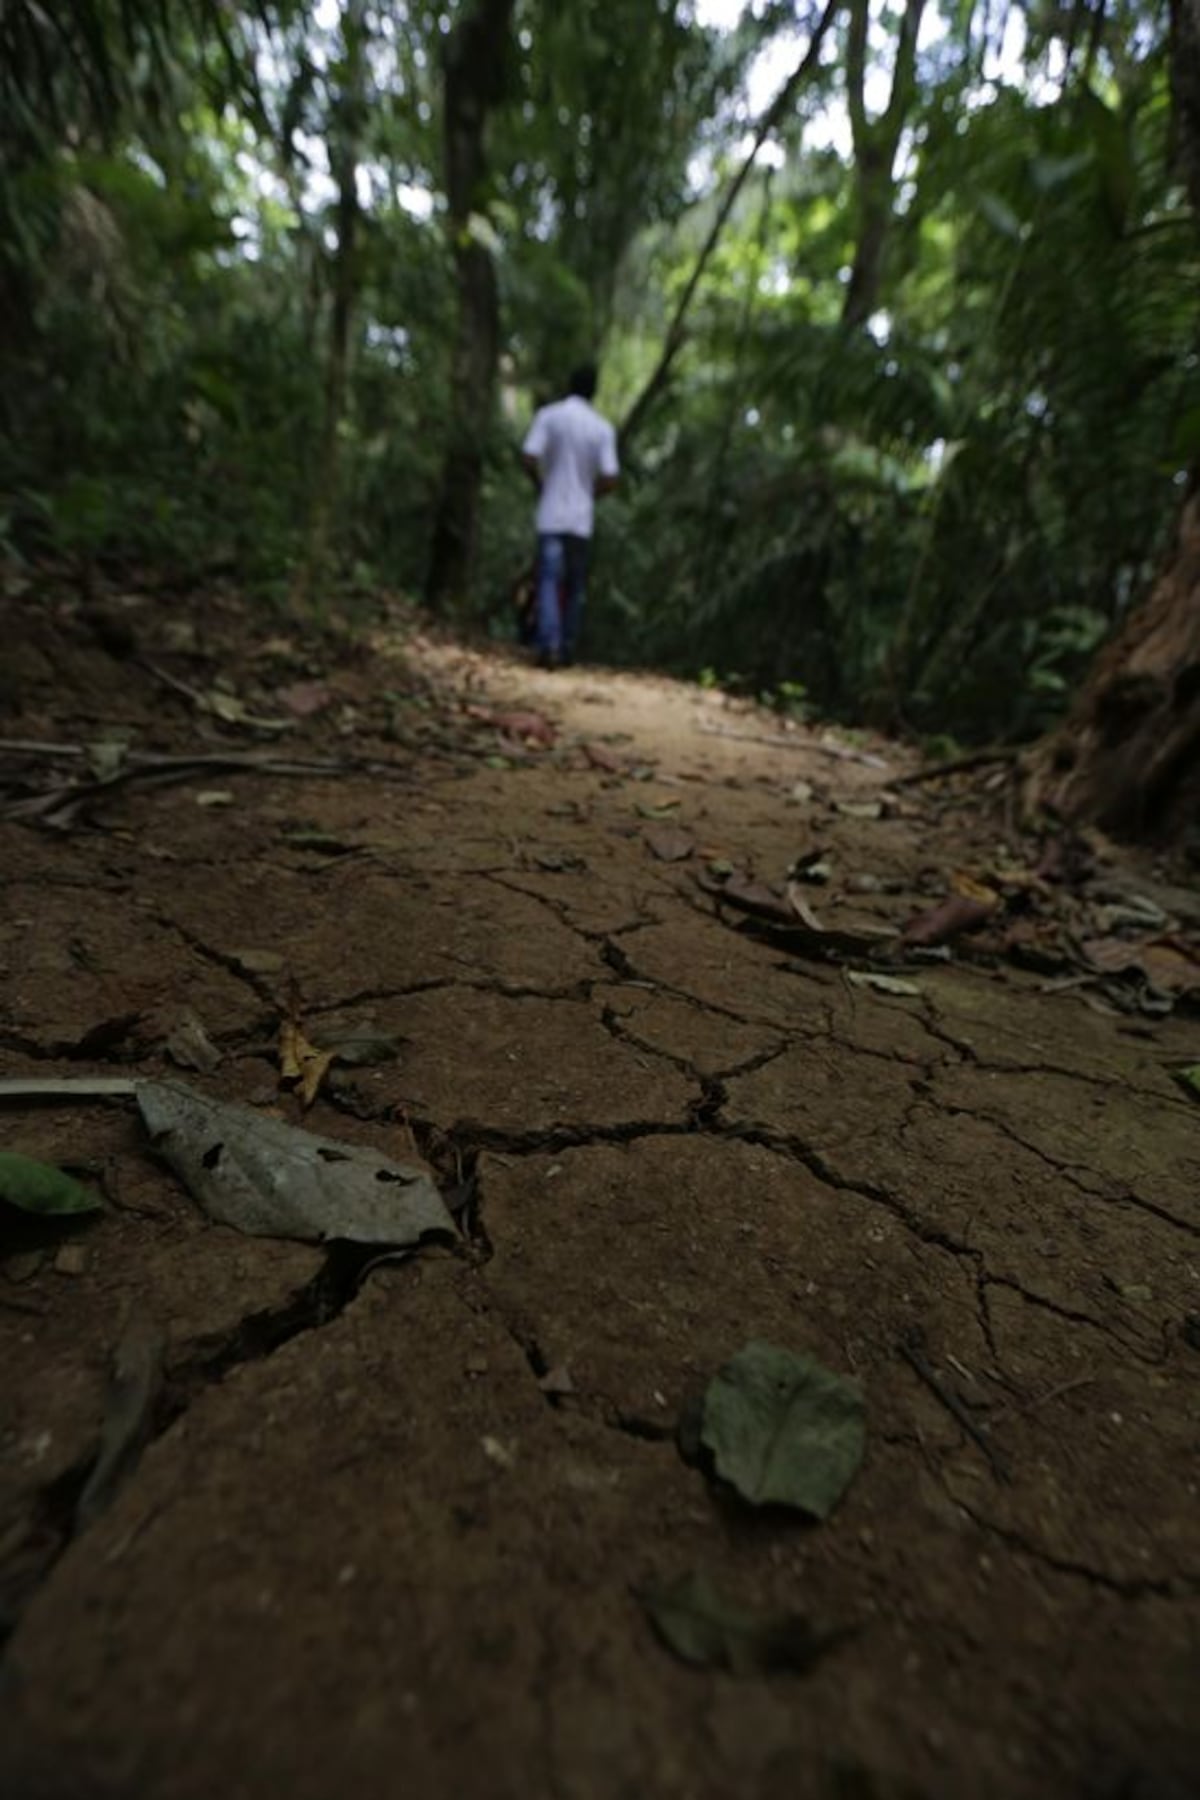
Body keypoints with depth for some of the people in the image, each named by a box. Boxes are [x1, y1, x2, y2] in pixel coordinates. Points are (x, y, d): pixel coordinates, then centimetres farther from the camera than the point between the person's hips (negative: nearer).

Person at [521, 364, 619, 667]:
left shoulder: (548, 415, -1)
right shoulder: (603, 428, 2)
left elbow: (528, 457, -11)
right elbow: (609, 479, -4)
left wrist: (541, 486, 7)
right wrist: (589, 492, 16)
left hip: (552, 515, -1)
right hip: (582, 518, 2)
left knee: (549, 581, -5)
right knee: (575, 586, 11)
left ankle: (549, 645, -22)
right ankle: (567, 649, 14)